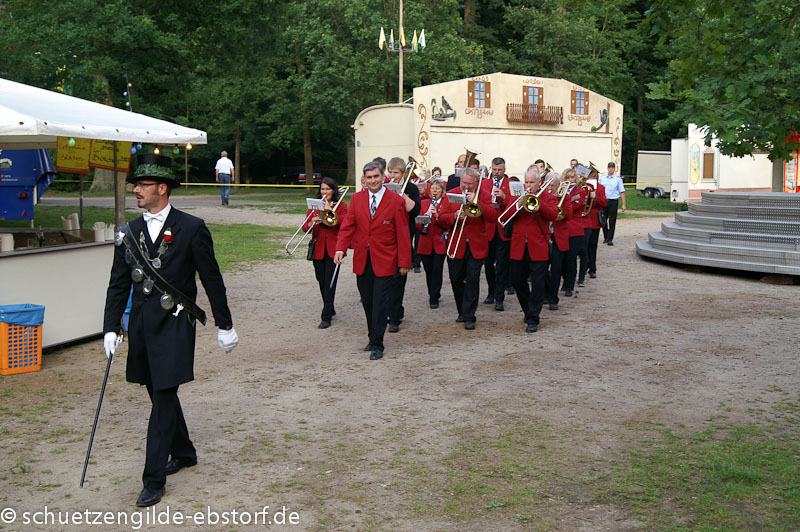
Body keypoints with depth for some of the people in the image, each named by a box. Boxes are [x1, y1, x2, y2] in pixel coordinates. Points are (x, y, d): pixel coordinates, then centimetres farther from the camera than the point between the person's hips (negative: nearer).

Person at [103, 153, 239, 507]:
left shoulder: (191, 228, -5)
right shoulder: (130, 233, 8)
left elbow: (212, 279, -1)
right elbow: (118, 285, 10)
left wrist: (225, 325, 1)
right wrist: (111, 328, 2)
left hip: (174, 323, -5)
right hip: (142, 324, 6)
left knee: (164, 398, -6)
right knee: (160, 395, 17)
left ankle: (154, 480, 1)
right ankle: (183, 452, 38)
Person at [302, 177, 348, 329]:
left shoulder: (341, 206, 3)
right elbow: (305, 227, 4)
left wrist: (330, 209, -17)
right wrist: (311, 223, -18)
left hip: (333, 249, -4)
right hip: (318, 248, 4)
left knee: (329, 283, -9)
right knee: (322, 282, 10)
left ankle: (326, 317, -7)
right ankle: (330, 309, 29)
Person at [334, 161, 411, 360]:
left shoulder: (396, 201, -5)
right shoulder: (357, 199, 6)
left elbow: (403, 234, -4)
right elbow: (348, 226, 5)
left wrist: (404, 262, -6)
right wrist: (340, 249, -11)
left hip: (385, 261, -4)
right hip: (362, 260, 4)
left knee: (380, 303, -5)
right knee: (367, 301, 10)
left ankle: (377, 345, 2)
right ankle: (373, 338, 26)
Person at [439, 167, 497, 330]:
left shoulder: (484, 195, 0)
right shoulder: (452, 194, 4)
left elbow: (493, 217, -14)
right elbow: (441, 216, 0)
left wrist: (476, 202, -23)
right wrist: (455, 216, -20)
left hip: (476, 246, -2)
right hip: (456, 245, 2)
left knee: (472, 281, -5)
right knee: (456, 280, 9)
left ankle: (469, 316, 1)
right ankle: (462, 311, 27)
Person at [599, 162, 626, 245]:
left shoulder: (618, 179, 2)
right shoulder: (602, 178, 9)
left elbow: (622, 192, 1)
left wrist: (624, 204, -4)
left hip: (613, 201, -2)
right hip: (603, 201, 2)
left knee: (612, 221, -3)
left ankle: (610, 239, 1)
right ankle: (605, 237, 22)